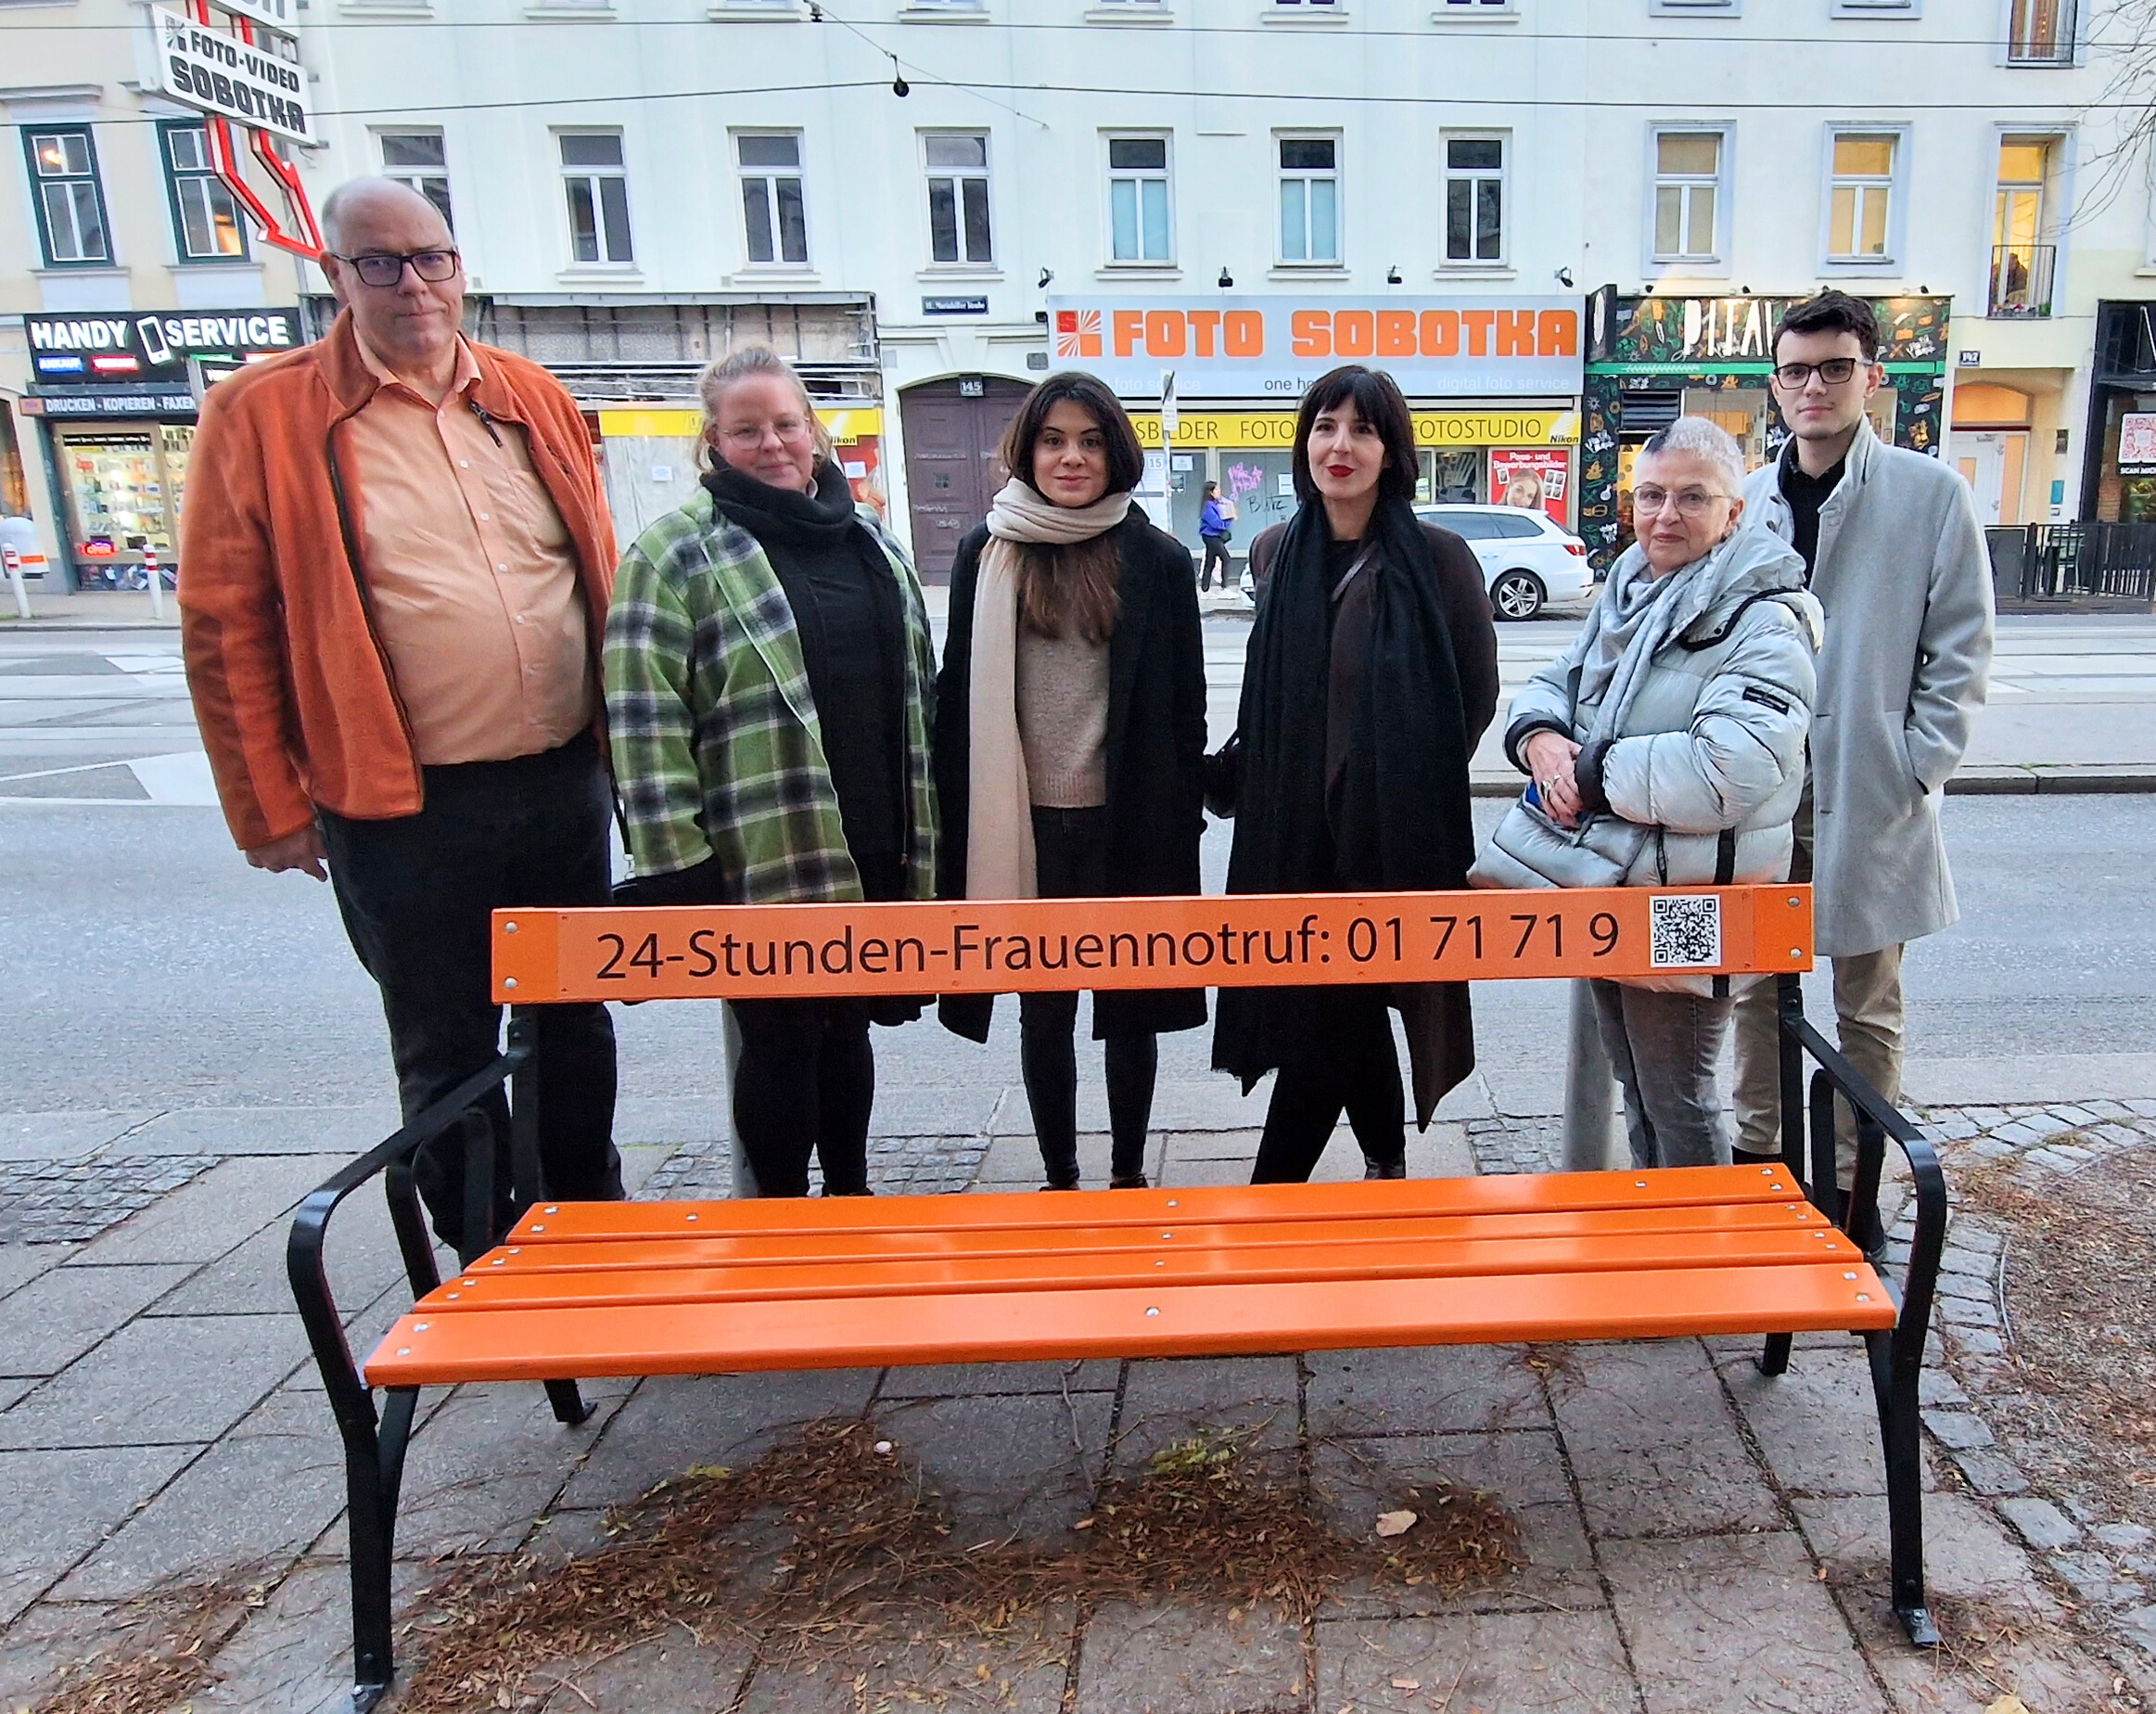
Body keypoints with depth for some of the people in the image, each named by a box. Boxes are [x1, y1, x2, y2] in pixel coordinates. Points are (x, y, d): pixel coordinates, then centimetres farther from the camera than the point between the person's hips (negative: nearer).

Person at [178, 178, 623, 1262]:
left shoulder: (531, 398, 8)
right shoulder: (263, 415, -4)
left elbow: (600, 576, 13)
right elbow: (225, 625, -5)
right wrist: (271, 805, -6)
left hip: (565, 782, 4)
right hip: (405, 806, -4)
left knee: (576, 1027, 17)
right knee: (447, 1056, 9)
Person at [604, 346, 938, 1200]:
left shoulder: (869, 537, 13)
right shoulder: (676, 551, -6)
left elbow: (916, 690, 19)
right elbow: (644, 719, -12)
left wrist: (923, 829, 17)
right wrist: (674, 862, -17)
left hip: (876, 849, 6)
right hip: (765, 860, -5)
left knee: (847, 1027, 18)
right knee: (782, 1039, 5)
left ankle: (850, 1197, 35)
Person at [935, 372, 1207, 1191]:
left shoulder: (1159, 560, -1)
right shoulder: (987, 554, 2)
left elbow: (1185, 706, 2)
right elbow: (958, 697, 4)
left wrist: (1182, 821, -1)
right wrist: (960, 825, 1)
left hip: (1129, 822, -1)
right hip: (1023, 824, 1)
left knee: (1130, 1008, 11)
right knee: (1043, 1013, 12)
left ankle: (1129, 1173, 28)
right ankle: (1058, 1177, 28)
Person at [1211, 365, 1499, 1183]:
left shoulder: (1437, 556, -6)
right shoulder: (1276, 553, 6)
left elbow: (1477, 691, 1)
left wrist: (1411, 776, 4)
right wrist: (1234, 769, 9)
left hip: (1397, 829, -4)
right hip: (1296, 824, 4)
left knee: (1329, 1016, -3)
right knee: (1348, 1010, 16)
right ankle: (1386, 1161, 36)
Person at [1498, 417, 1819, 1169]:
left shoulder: (1762, 622, -16)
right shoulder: (1626, 595, 8)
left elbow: (1729, 770, -29)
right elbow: (1551, 684, 13)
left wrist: (1592, 773, -21)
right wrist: (1538, 737, -11)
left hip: (1687, 909, -8)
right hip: (1605, 888, 8)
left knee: (1676, 1100, 7)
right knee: (1634, 1085, 23)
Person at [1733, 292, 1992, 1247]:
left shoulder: (1931, 495, -3)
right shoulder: (1743, 503, 5)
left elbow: (1960, 651, -3)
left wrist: (1917, 771, -10)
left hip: (1872, 800, -3)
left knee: (1866, 1005, 8)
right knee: (1758, 985, 14)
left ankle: (1855, 1184, 22)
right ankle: (1759, 1156, 30)